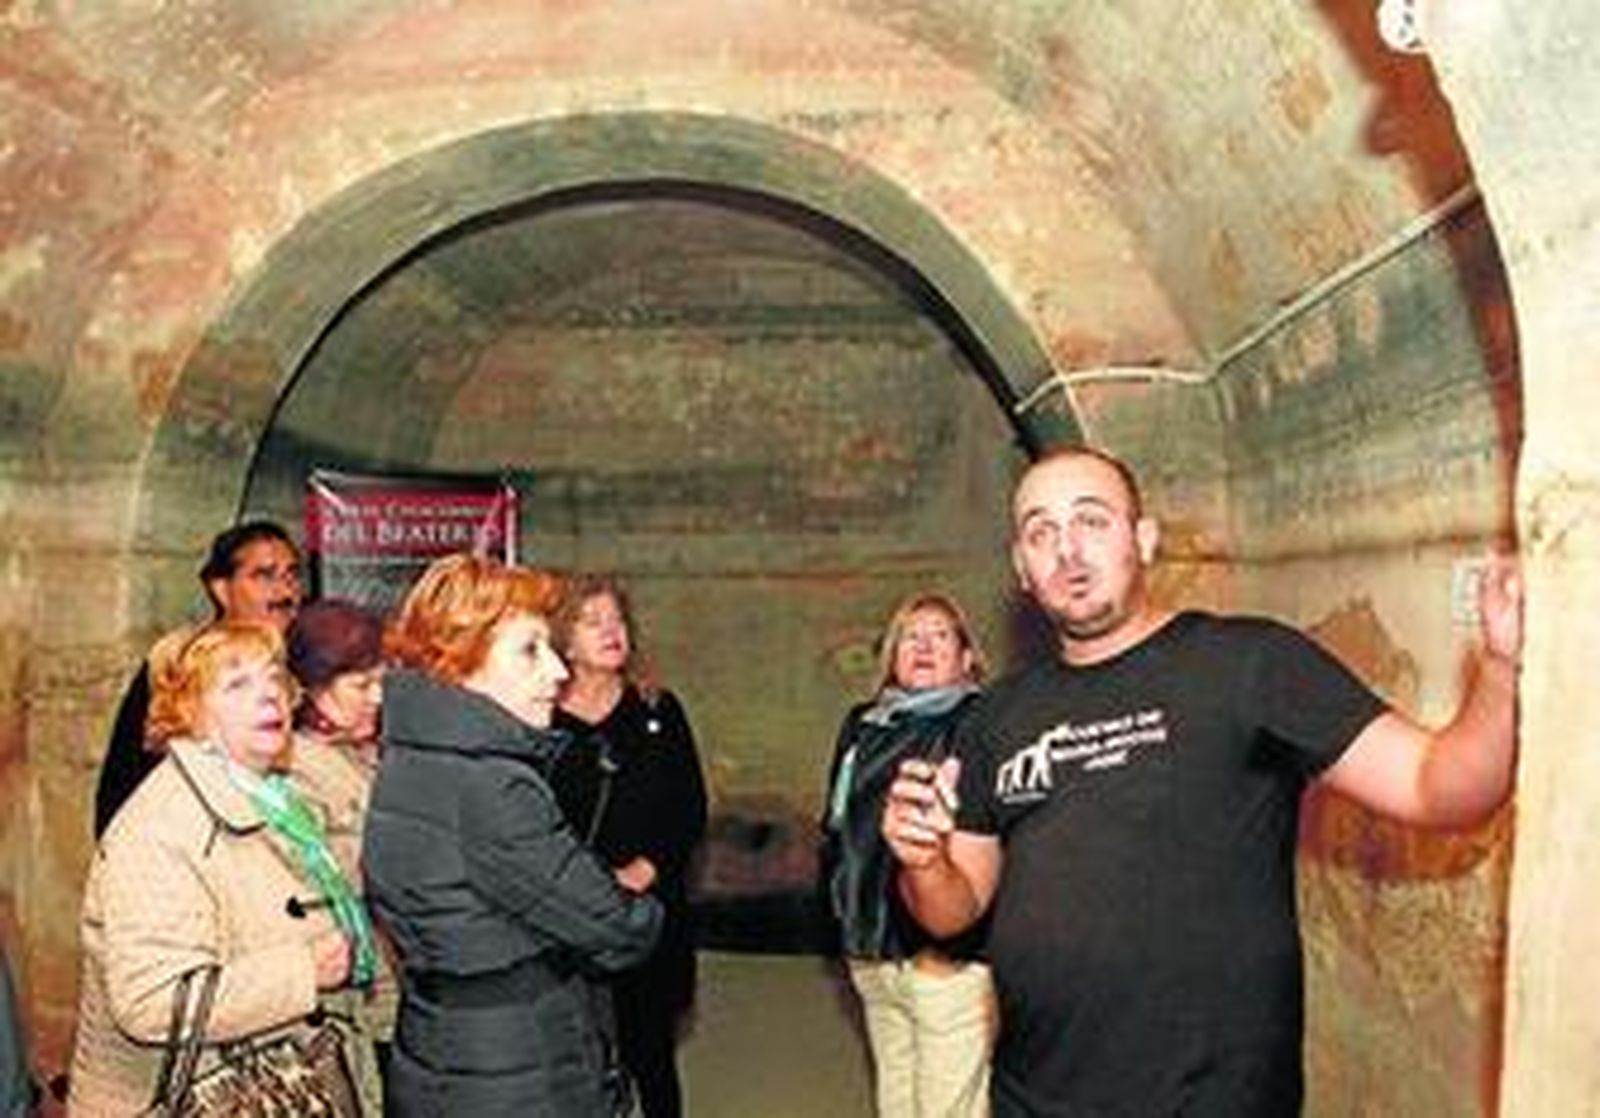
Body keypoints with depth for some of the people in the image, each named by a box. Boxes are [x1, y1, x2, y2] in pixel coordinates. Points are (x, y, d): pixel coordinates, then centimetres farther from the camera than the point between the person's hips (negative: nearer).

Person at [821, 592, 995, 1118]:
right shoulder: (862, 727, 14)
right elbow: (836, 827, 22)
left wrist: (950, 939, -17)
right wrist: (845, 914, 15)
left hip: (946, 956, -7)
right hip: (872, 951, 7)